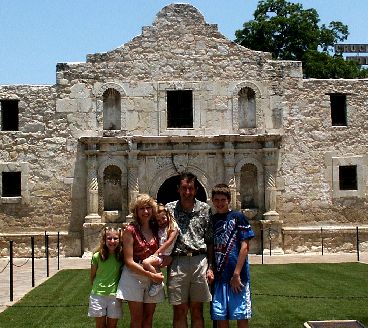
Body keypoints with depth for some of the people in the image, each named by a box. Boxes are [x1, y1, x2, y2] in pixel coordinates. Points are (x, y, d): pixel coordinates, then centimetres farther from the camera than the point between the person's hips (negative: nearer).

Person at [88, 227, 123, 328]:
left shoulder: (121, 257, -3)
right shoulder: (97, 256, -7)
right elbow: (92, 277, 4)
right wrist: (97, 287, 4)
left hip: (114, 296, 1)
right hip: (98, 295, -1)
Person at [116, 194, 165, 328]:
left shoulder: (156, 229, 6)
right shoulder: (130, 230, -9)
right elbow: (129, 261, -13)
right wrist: (151, 275, -17)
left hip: (153, 277, 5)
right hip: (134, 276, -4)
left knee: (148, 317, 9)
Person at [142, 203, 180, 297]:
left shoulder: (173, 226, 1)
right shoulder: (158, 229, 22)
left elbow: (169, 241, -8)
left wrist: (157, 252, -11)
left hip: (166, 255, -7)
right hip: (158, 254, 7)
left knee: (146, 263, -27)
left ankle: (158, 283, -14)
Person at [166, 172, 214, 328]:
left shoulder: (205, 209, 5)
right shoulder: (169, 208, 5)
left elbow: (210, 241, 7)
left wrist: (210, 267, 1)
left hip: (199, 262, 0)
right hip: (177, 262, 0)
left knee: (197, 311, 7)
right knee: (179, 311, 5)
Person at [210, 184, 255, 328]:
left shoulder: (238, 217, -3)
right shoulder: (211, 220, 9)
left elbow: (245, 246, -7)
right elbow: (210, 248, 13)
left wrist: (236, 274, -13)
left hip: (237, 275, -4)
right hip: (218, 276, 4)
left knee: (241, 316, 3)